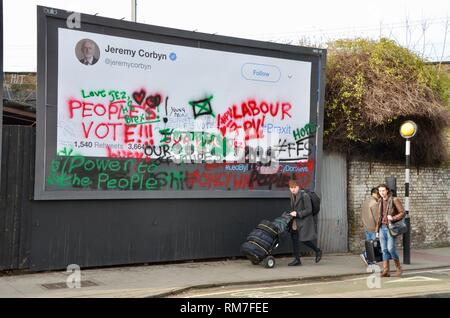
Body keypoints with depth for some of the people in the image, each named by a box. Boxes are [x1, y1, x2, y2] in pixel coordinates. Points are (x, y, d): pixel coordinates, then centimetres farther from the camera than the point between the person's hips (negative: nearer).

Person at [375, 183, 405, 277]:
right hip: (382, 228, 6)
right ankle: (385, 271, 1)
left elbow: (402, 213, -8)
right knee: (384, 250, 2)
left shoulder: (394, 200, -6)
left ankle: (398, 267, 10)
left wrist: (393, 218, -23)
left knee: (391, 249, -11)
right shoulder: (380, 202, 13)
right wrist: (377, 230, 17)